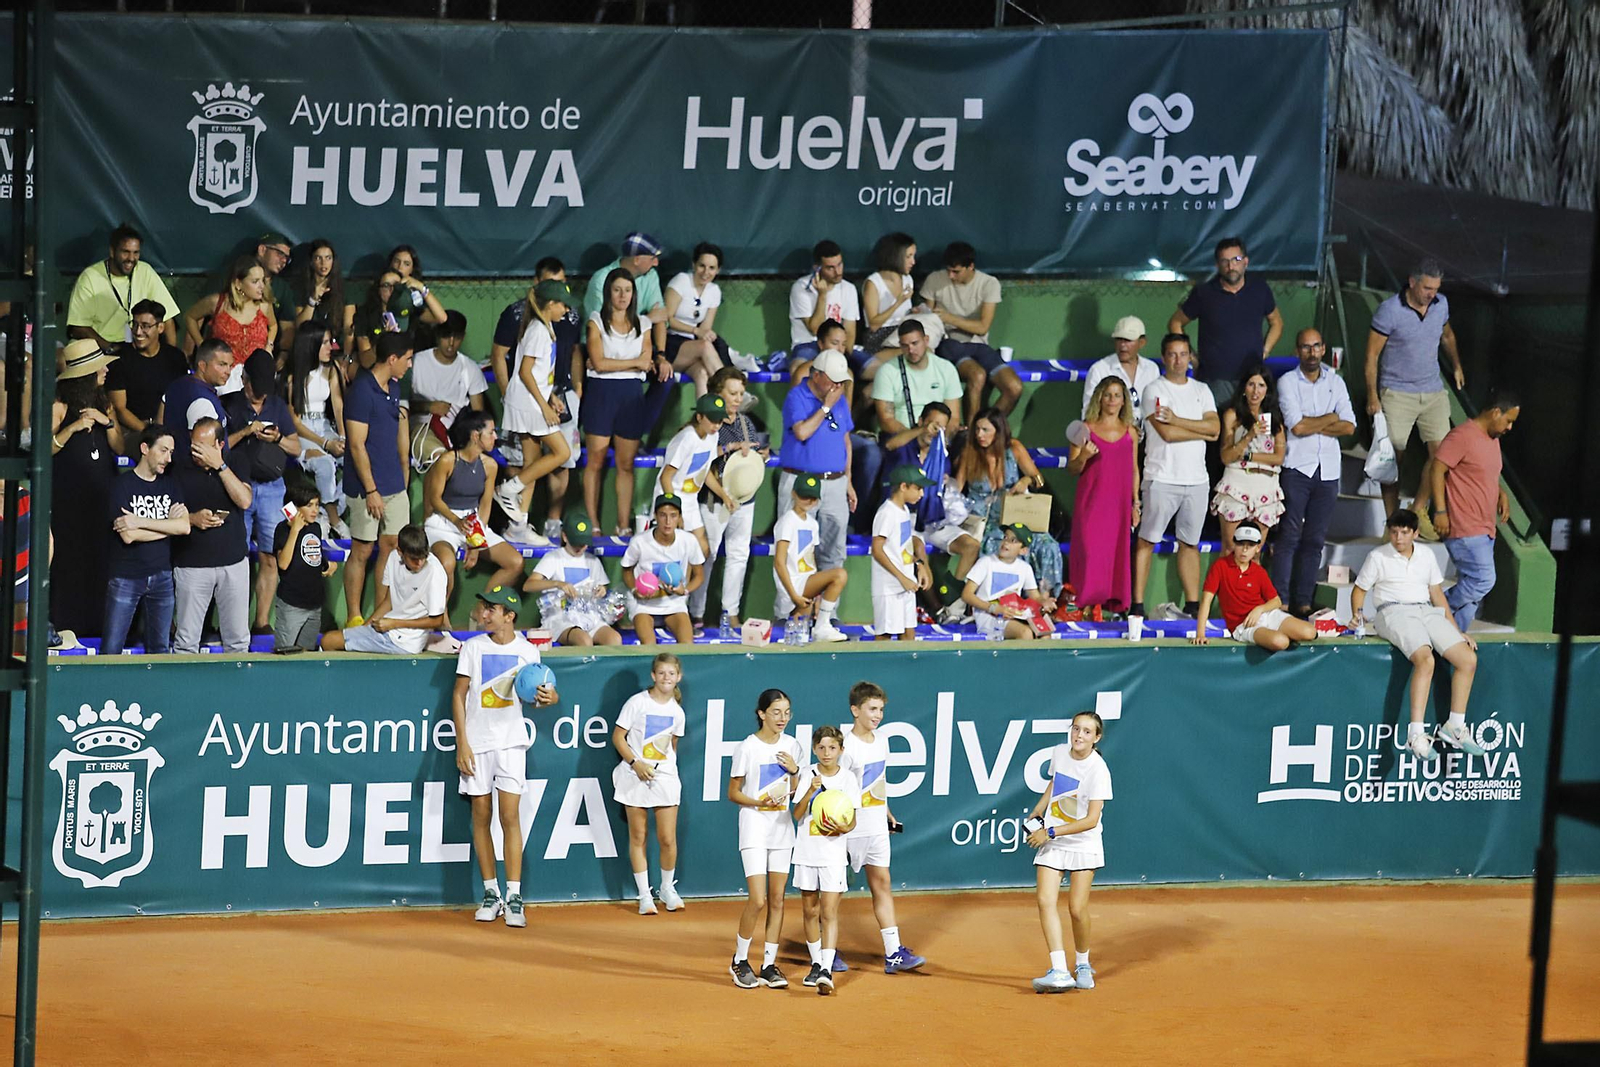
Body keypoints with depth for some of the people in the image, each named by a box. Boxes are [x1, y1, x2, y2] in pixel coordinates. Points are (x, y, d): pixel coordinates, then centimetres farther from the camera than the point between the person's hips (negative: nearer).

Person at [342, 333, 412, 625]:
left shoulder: (393, 388, 11)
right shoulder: (362, 391, -15)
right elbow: (357, 446, -17)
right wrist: (371, 491, -18)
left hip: (395, 486, 8)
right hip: (368, 487, -8)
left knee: (392, 548, 9)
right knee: (362, 551, 0)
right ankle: (354, 618, 7)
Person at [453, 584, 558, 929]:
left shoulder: (527, 651, 3)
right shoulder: (473, 647, 3)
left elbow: (531, 694, 13)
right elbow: (459, 694, 3)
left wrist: (547, 697, -12)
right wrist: (462, 743, -4)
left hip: (511, 742, -1)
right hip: (477, 742, 1)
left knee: (510, 816, -8)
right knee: (480, 816, 3)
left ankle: (514, 898, -7)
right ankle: (491, 894, 13)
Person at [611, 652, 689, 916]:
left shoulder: (677, 711, 6)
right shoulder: (637, 702, -5)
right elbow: (618, 736, -4)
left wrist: (667, 764, 8)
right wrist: (635, 763, -14)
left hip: (665, 776, 2)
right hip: (636, 775, -2)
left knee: (668, 838, -3)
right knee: (638, 836, 4)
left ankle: (668, 888, 18)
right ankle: (644, 894, 12)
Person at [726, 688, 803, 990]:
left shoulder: (791, 746, 6)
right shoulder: (747, 748, -8)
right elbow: (733, 793, -3)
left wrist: (795, 771, -4)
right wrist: (760, 802, -19)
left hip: (782, 828, 5)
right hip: (754, 828, -5)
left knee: (777, 900, 5)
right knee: (757, 900, -12)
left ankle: (769, 964, 12)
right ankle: (740, 960, 6)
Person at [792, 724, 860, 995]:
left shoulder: (848, 778, -1)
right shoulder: (808, 775, 1)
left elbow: (852, 821, 1)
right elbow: (797, 814, -8)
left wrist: (844, 828, -21)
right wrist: (810, 791, -23)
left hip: (834, 853, -2)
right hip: (807, 851, 2)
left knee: (829, 912, -10)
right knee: (810, 911, 10)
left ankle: (827, 970, -18)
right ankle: (816, 964, 24)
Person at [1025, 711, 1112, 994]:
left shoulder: (1098, 770, -18)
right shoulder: (1058, 753, -1)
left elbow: (1091, 820, -20)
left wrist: (1050, 832, -20)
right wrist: (1035, 816, 15)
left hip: (1083, 844, -4)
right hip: (1051, 842, 4)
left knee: (1077, 909, -6)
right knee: (1046, 901, -13)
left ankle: (1082, 966, 20)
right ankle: (1059, 971, -19)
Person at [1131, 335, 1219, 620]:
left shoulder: (1201, 391, 14)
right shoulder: (1155, 391, -2)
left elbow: (1215, 427, -1)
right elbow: (1167, 433, -14)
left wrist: (1177, 420, -10)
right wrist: (1202, 432, -3)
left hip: (1196, 479, 5)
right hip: (1162, 477, -5)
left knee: (1190, 543, 10)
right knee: (1147, 541, -5)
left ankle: (1192, 604, 13)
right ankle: (1137, 605, -3)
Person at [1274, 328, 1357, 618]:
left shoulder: (1335, 382, 12)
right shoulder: (1287, 382, 1)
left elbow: (1349, 426, 1)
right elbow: (1297, 426, -12)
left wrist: (1312, 426, -8)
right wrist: (1329, 419, 0)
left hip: (1328, 471, 4)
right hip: (1297, 468, -4)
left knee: (1315, 539, 4)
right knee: (1290, 536, -8)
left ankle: (1303, 602, 7)